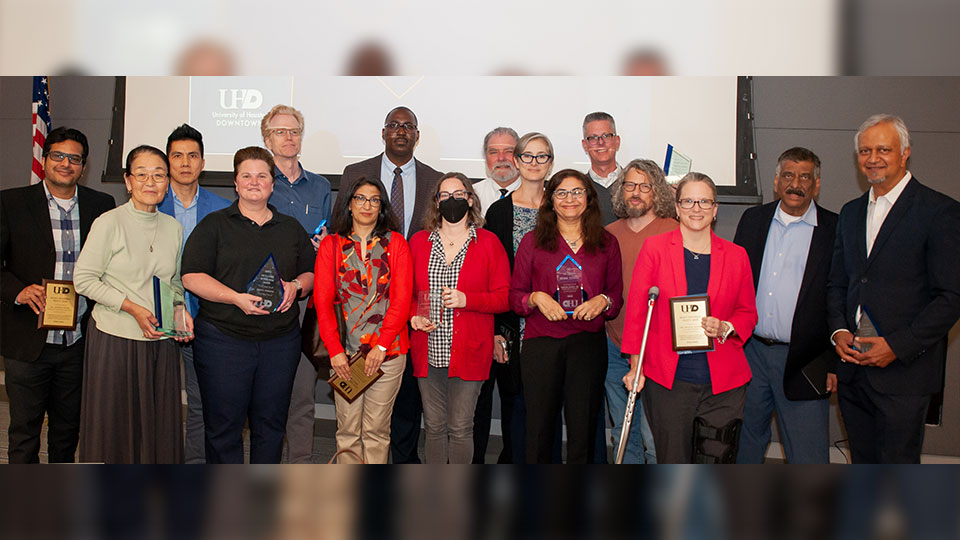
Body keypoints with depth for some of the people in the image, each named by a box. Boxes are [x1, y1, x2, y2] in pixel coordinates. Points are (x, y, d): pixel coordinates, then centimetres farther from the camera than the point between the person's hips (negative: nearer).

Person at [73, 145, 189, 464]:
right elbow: (83, 279, -8)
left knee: (158, 424, 9)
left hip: (161, 342, 4)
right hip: (115, 339, -4)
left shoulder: (173, 227, 8)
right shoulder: (109, 223, -7)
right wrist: (133, 308, -16)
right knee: (114, 424, 5)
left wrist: (181, 310, -2)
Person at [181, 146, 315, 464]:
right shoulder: (214, 225, 3)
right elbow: (192, 277, -5)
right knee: (223, 426, 3)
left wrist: (297, 286, -5)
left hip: (281, 340, 3)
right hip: (223, 339, -3)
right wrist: (236, 298, -18)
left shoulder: (291, 228, 14)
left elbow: (311, 273, 18)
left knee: (270, 424, 9)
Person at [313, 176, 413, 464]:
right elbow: (323, 301, 3)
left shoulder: (395, 243, 5)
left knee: (376, 429, 4)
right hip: (344, 353, 1)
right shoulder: (331, 244, 8)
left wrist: (381, 346, -11)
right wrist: (334, 349, -7)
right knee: (347, 429, 5)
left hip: (387, 351, -1)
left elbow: (402, 299, -2)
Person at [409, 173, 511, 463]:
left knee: (460, 428, 2)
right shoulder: (419, 241, 10)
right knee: (434, 426, 9)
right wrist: (413, 315, -3)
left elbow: (504, 297, 0)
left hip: (468, 351, -2)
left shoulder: (488, 243, 2)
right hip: (428, 350, 3)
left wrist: (467, 299, -15)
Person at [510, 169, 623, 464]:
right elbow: (515, 295, 9)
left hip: (588, 342, 1)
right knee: (539, 426, 2)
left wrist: (603, 301, -7)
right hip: (540, 343, -1)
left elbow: (617, 294, 14)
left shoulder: (606, 243, 11)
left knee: (583, 428, 2)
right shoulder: (532, 241, 8)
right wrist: (536, 298, -11)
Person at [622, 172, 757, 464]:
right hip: (667, 380, -1)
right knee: (672, 465, 5)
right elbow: (636, 308, 3)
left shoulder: (736, 255, 8)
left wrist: (725, 328, -7)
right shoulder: (654, 248, 3)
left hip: (723, 384, 1)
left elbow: (748, 312, 15)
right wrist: (635, 365, -3)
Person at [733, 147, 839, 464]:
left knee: (808, 457, 0)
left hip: (803, 363, -3)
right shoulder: (753, 219, 8)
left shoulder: (835, 230, -3)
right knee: (744, 444, 17)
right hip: (749, 352, 4)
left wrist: (834, 363, -7)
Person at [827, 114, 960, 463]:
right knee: (863, 461, 13)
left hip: (905, 369, -5)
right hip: (853, 367, 6)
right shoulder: (850, 213, 15)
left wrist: (898, 346, -16)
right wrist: (839, 330, 0)